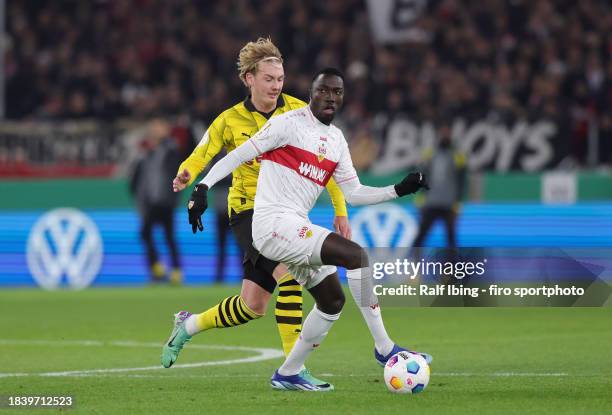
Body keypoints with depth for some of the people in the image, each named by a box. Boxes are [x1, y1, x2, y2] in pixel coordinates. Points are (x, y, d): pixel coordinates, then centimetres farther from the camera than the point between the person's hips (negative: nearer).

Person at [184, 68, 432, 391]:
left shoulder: (337, 141, 16)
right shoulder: (289, 123, -7)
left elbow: (354, 194, 18)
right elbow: (240, 155, -7)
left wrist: (398, 190, 7)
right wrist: (203, 188, -15)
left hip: (296, 228, 9)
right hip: (274, 223, -9)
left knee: (332, 301, 11)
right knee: (357, 255, -21)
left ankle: (288, 374, 21)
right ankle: (384, 349, -18)